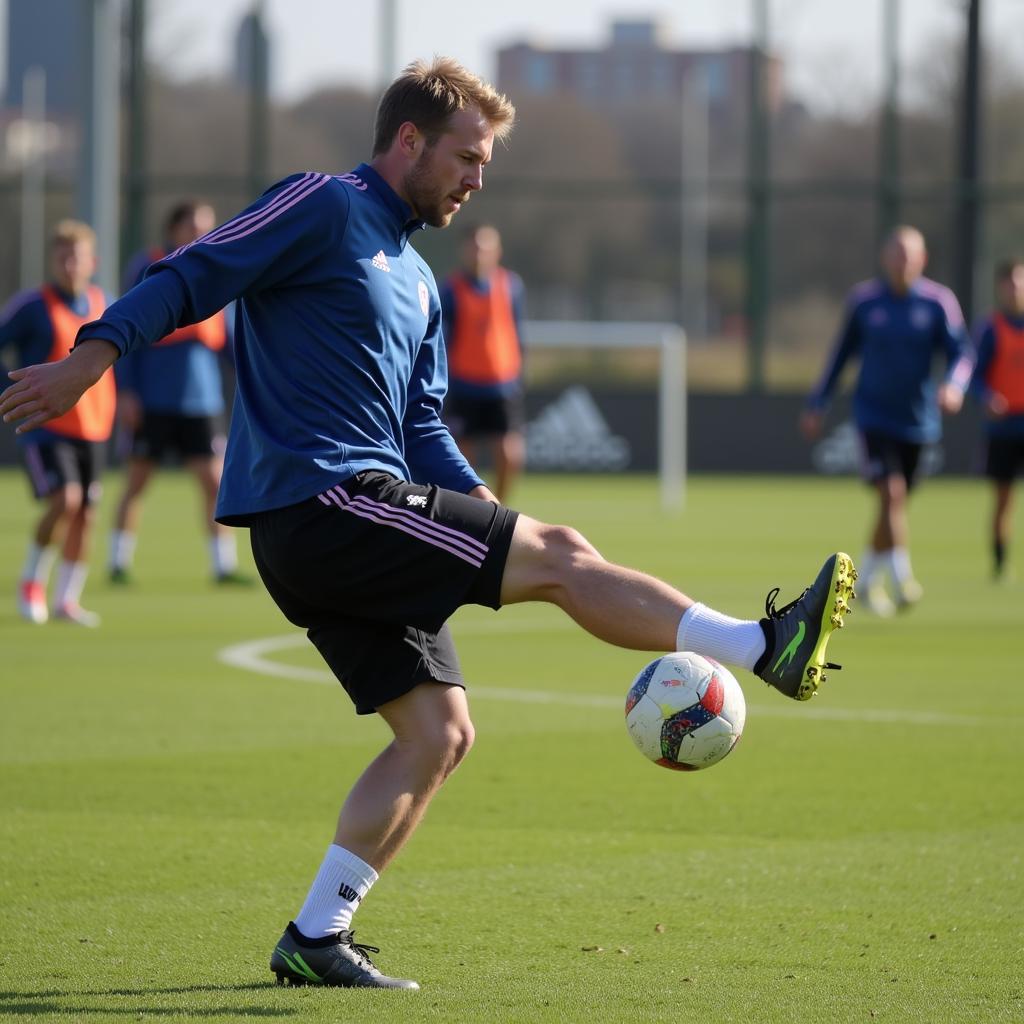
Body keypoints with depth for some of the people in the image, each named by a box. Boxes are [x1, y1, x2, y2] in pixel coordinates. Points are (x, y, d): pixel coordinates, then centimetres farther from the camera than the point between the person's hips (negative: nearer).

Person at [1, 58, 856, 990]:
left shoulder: (416, 281, 24)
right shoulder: (322, 207, -2)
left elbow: (422, 427, 24)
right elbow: (191, 277, -10)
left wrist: (481, 509, 7)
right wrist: (94, 354, -22)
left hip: (357, 521, 10)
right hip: (317, 501, -10)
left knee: (438, 731, 4)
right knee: (557, 556, -11)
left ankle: (316, 937, 6)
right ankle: (766, 648, -9)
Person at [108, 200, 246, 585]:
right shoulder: (150, 271, -2)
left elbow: (226, 336, 14)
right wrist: (125, 391, -9)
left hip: (201, 399, 3)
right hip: (154, 401, -3)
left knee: (214, 481, -3)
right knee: (136, 482, 5)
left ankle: (224, 565, 2)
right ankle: (118, 563, 14)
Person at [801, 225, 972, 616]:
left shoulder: (939, 302, -2)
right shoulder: (863, 301, -1)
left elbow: (961, 352, -4)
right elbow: (842, 353, 10)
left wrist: (954, 385, -26)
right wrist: (817, 405, 12)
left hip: (918, 419, 2)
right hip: (874, 416, -2)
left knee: (895, 503, 11)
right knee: (891, 492, -20)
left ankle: (868, 576, 31)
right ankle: (902, 580, -22)